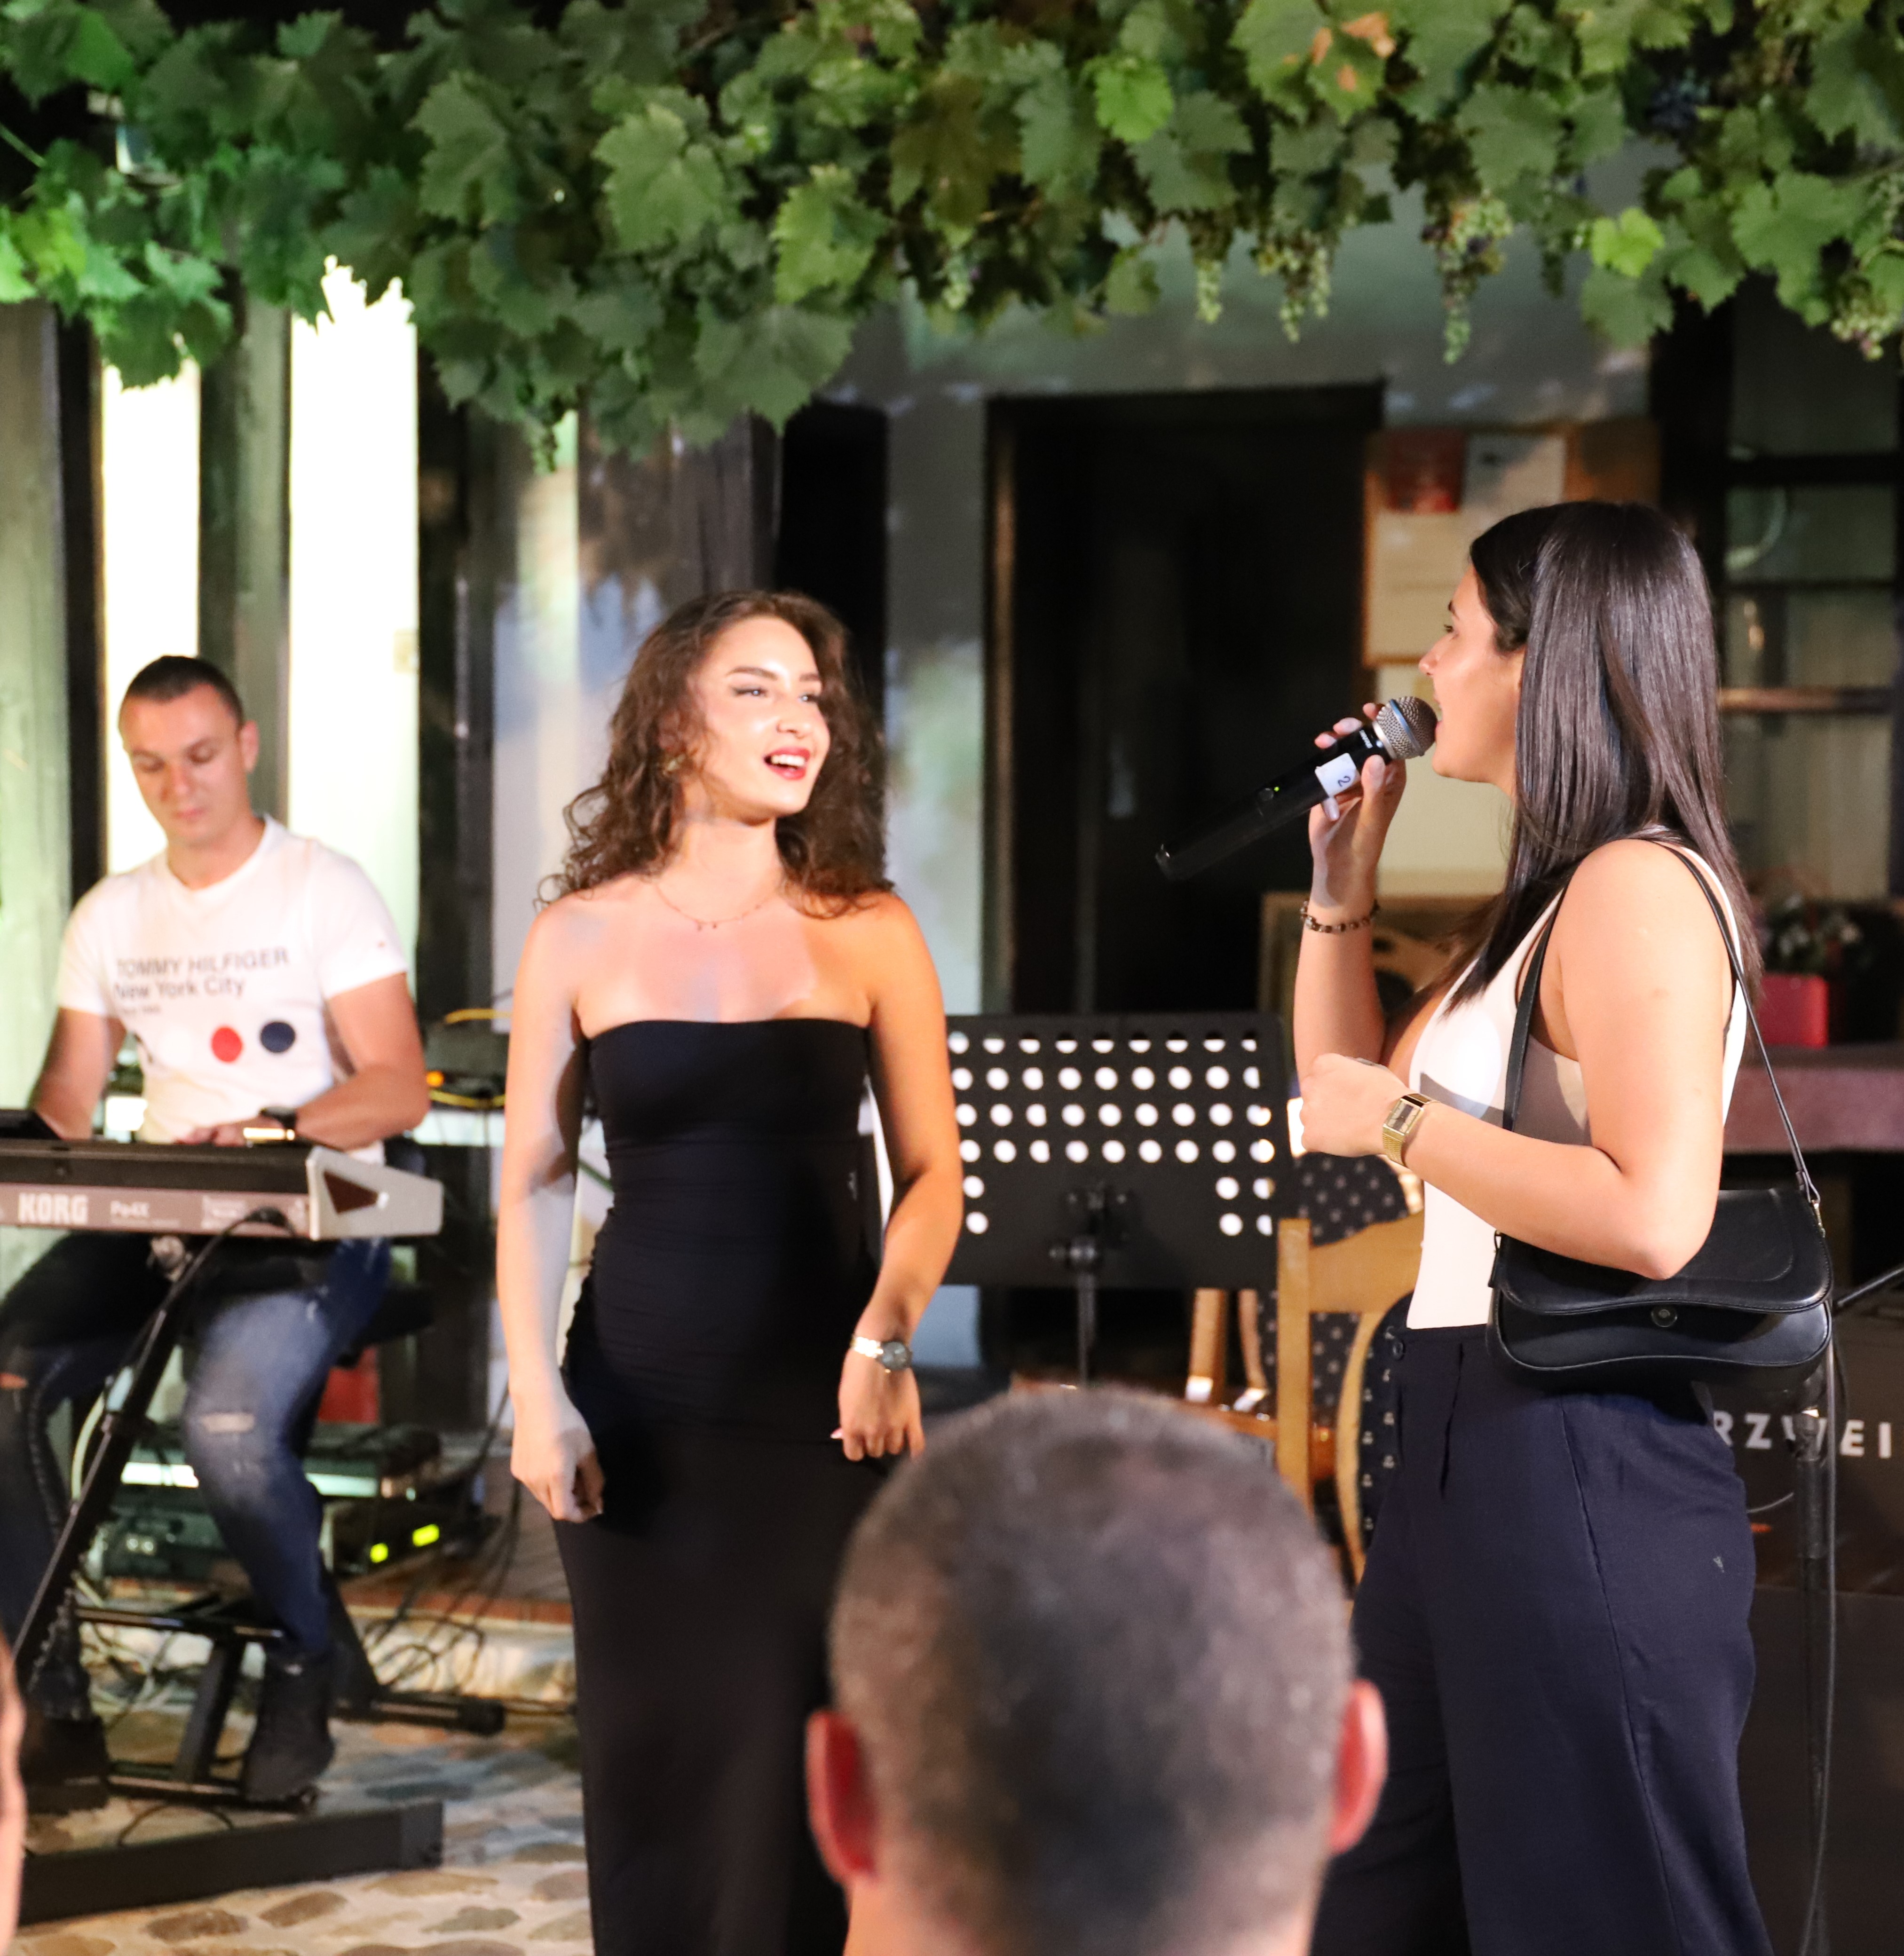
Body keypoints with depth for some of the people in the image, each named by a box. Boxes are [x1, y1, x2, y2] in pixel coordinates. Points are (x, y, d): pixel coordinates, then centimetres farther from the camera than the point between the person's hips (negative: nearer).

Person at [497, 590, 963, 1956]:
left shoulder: (867, 931, 1)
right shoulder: (585, 937, 2)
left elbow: (931, 1176, 1)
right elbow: (535, 1185, 3)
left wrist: (888, 1335, -14)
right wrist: (538, 1397, -5)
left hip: (821, 1405, 0)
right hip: (642, 1405, 1)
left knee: (809, 1764, 1)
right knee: (657, 1753, 7)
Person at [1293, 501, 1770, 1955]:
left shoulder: (1638, 885, -15)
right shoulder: (1546, 897, 16)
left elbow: (1653, 1218, -28)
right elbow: (1349, 1093, 26)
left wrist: (1401, 1120, -17)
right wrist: (1344, 877, 17)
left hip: (1578, 1467, -11)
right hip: (1472, 1449, 11)